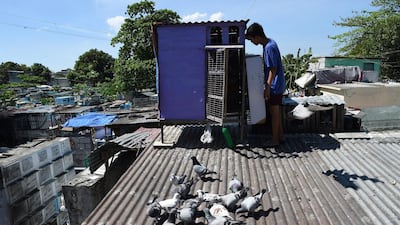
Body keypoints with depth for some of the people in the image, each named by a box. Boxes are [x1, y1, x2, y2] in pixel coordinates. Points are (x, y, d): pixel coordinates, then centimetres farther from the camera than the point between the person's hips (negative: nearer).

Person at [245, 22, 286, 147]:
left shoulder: (269, 47, -21)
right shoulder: (270, 42, 9)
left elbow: (273, 69, -22)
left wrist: (267, 87, -21)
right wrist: (268, 85, 21)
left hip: (274, 85, -10)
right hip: (277, 84, 10)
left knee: (274, 112, 0)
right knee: (276, 111, 16)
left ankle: (275, 140, 11)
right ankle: (280, 136, 26)